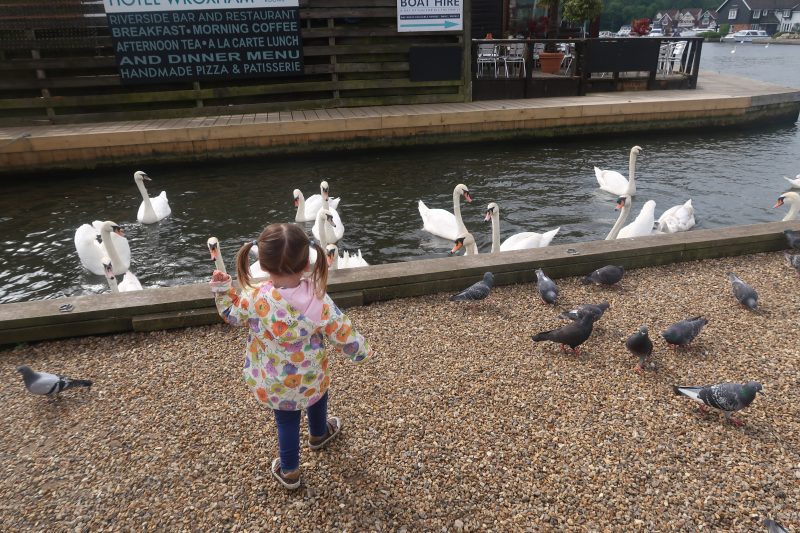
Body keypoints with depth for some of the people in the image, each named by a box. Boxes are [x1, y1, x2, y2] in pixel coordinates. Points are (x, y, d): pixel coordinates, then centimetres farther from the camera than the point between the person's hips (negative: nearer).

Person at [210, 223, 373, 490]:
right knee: (317, 397, 34)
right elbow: (344, 335, -14)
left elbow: (231, 314, -5)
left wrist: (221, 288, 5)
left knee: (286, 421, 23)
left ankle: (289, 472, 42)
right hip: (311, 379, 0)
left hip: (274, 384, 0)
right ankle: (319, 434, 63)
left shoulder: (254, 299, -28)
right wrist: (362, 351, 4)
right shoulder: (320, 302, -28)